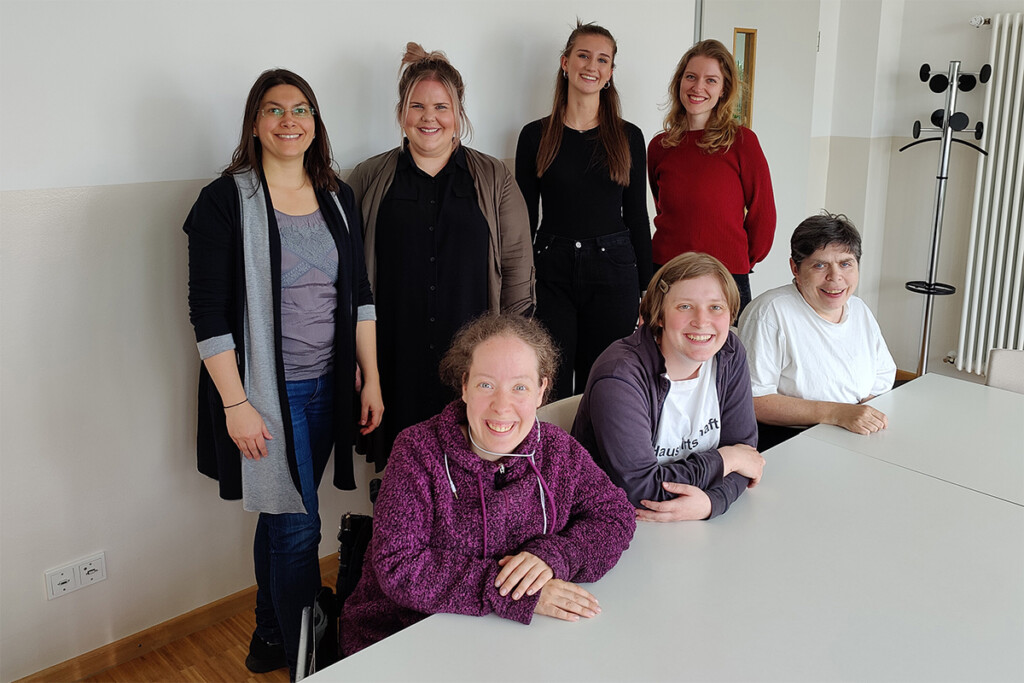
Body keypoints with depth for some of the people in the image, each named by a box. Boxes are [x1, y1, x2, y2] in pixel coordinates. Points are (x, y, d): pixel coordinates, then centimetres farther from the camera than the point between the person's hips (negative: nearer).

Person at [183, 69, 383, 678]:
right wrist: (236, 404, -14)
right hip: (265, 392, -5)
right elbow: (208, 312, -10)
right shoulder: (226, 200, -8)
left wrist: (372, 380, 6)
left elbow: (359, 296, 10)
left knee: (281, 517, 16)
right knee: (297, 524, 0)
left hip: (326, 387, 5)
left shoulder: (338, 198, 8)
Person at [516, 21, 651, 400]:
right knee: (550, 392, 2)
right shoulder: (536, 135, 3)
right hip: (551, 272, 0)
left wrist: (646, 294, 4)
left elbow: (637, 217, 8)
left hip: (613, 271, 1)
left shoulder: (628, 137, 6)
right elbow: (524, 220, 5)